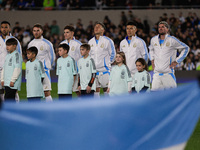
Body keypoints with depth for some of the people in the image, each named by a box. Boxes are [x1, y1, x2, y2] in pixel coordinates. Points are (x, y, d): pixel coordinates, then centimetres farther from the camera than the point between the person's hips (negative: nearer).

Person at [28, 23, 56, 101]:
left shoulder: (47, 43, -1)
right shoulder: (30, 44, 14)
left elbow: (52, 57, 5)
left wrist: (47, 67, 8)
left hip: (44, 70, -5)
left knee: (47, 92, -10)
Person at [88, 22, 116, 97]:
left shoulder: (107, 41, -2)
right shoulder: (91, 42, 13)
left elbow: (112, 54, 3)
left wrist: (108, 63, 3)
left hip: (104, 70, -5)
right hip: (93, 70, 5)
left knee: (106, 89, -3)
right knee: (96, 89, 5)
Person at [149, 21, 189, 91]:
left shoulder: (172, 40, -2)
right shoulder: (153, 40, 11)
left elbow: (185, 48, 6)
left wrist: (176, 61, 1)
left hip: (168, 73, -3)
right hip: (156, 73, 3)